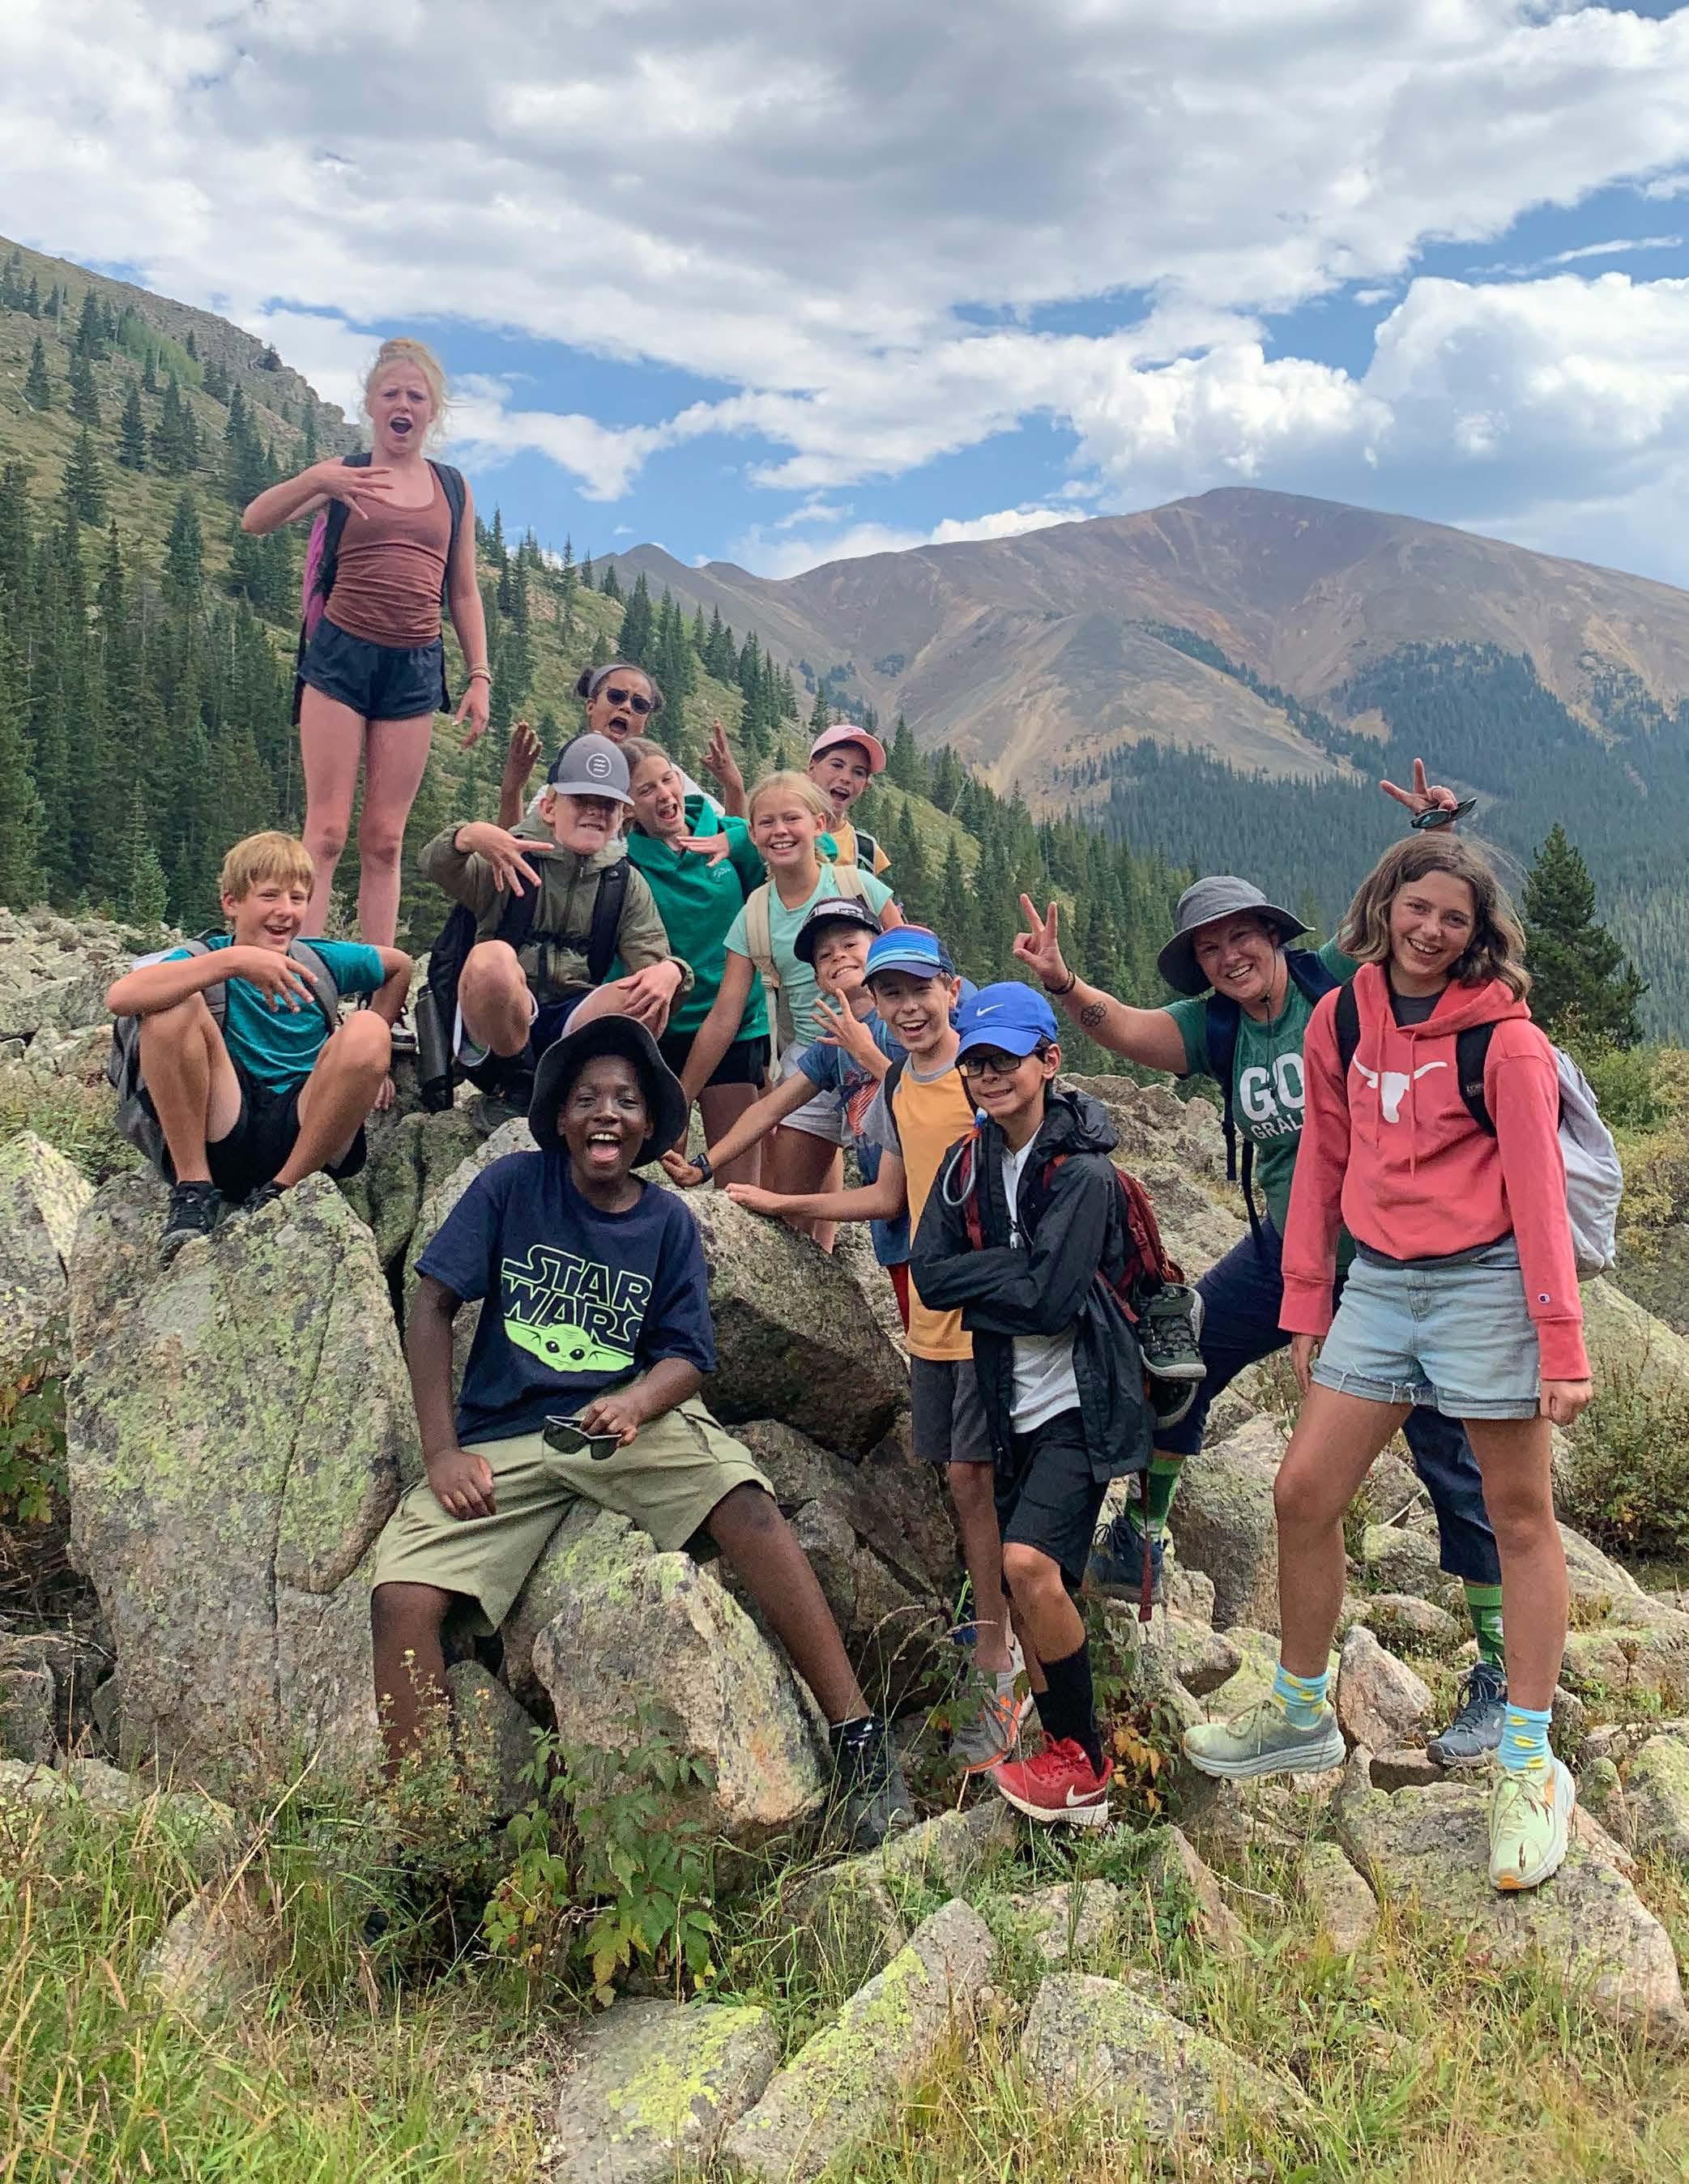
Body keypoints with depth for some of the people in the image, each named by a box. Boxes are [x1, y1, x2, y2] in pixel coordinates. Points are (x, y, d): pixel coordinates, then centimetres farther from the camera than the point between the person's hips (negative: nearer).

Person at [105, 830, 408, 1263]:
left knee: (367, 1031, -22)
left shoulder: (321, 963, 8)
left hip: (303, 1137, 2)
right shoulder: (206, 958, -1)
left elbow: (399, 964, 29)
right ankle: (193, 1190, -12)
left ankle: (279, 1193, -11)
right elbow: (120, 998, -22)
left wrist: (367, 1052, 19)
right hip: (222, 1141, -2)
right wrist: (232, 960, -30)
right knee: (174, 1005, -21)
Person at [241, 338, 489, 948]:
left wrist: (479, 676, 7)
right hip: (342, 655, -2)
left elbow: (464, 593, 16)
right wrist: (312, 481, -24)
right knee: (326, 832, -8)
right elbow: (254, 521, -7)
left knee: (384, 840, 4)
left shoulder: (453, 488, 13)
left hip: (416, 668, 2)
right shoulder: (344, 474, 5)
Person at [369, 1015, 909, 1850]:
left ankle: (857, 1735, -24)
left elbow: (686, 1357, 3)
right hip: (502, 1439, 1)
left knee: (745, 1502, -29)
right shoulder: (513, 1186, 2)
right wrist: (442, 1452, -10)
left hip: (629, 1418, 0)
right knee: (400, 1596, -22)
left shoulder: (668, 1224, 6)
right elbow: (433, 1306, -1)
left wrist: (635, 1403, -22)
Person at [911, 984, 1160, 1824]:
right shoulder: (967, 1164, 6)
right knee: (1037, 1592, 11)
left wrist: (973, 1284, -9)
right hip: (1014, 1405, 7)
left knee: (1030, 1562, -22)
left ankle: (1082, 1761, -2)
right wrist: (1014, 1269, -15)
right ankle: (1070, 1752, 28)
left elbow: (1051, 1298, -21)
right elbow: (928, 1275, -3)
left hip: (1080, 1400, -7)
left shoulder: (1083, 1172, -13)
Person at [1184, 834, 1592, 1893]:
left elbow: (1537, 1189, -11)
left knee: (1522, 1518, 5)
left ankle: (1532, 1768, 18)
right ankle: (1301, 1717, 24)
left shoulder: (1505, 1039, -9)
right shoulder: (1339, 1022, 6)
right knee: (1303, 1495, 5)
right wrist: (1307, 1302, 10)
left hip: (1484, 1287, -5)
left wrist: (1561, 1341, -14)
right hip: (1378, 1284, 5)